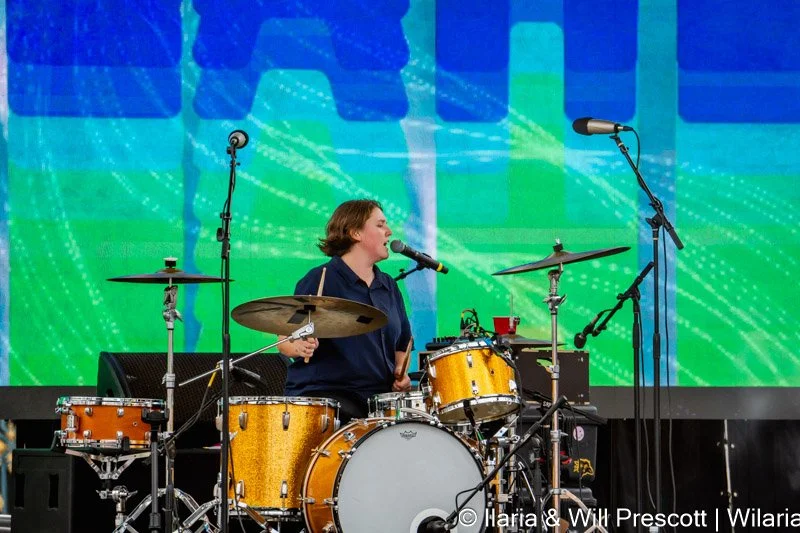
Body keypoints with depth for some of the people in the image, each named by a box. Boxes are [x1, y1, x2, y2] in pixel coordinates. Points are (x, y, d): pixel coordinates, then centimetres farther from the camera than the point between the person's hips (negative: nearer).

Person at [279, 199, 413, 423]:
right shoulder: (321, 280, -3)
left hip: (379, 394, 6)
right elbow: (285, 341, -5)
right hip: (323, 392, -6)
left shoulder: (389, 287, 18)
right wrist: (301, 347, -27)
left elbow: (401, 345, 26)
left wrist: (400, 372, 5)